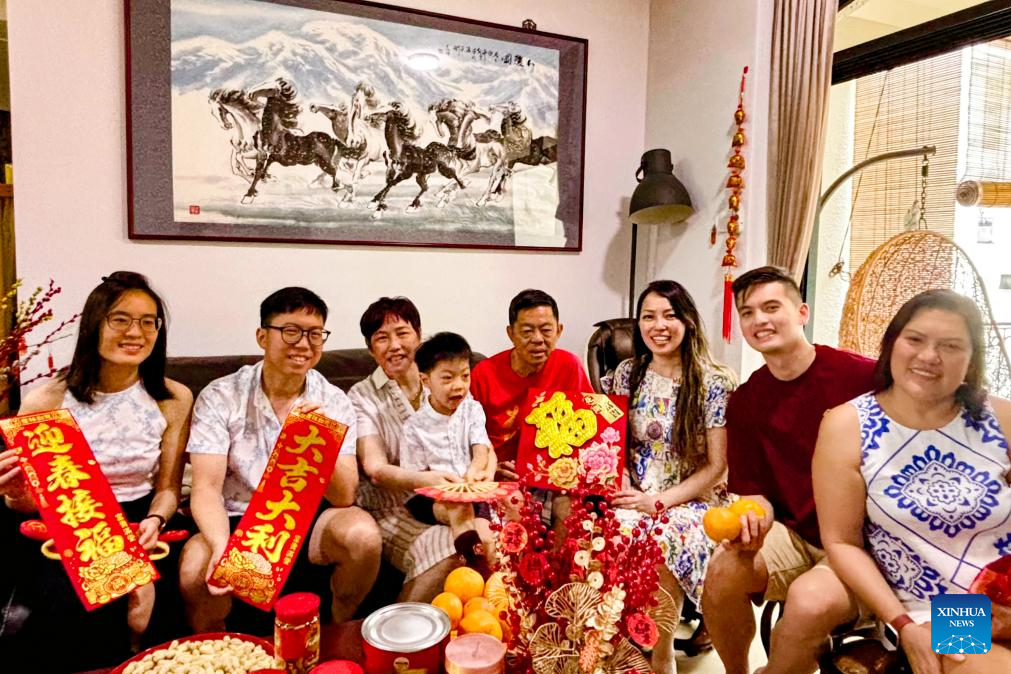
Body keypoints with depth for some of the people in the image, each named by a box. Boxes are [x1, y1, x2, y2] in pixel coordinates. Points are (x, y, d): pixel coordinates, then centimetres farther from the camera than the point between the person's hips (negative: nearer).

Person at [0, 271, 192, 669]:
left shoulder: (174, 400, -2)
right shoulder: (46, 401, -4)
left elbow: (168, 486, 3)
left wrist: (154, 520, -18)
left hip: (138, 525, 1)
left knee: (141, 600, -25)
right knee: (70, 606, -27)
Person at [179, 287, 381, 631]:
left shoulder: (334, 402, -3)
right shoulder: (220, 397, -6)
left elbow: (344, 496, -10)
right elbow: (206, 489, -13)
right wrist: (221, 547, -33)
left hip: (309, 521, 1)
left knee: (362, 532, -27)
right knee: (196, 566, -31)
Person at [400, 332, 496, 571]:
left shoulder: (472, 409, 6)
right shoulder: (415, 426, -4)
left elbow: (482, 449, -5)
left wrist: (475, 471, -29)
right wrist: (446, 484, -22)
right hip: (432, 498, -2)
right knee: (460, 508, -32)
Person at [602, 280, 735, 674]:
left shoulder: (714, 383, -5)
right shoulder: (627, 374, 7)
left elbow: (717, 466, -6)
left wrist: (659, 502, -15)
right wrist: (622, 488, -6)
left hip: (692, 500, -2)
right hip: (634, 497, 3)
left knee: (663, 543, -34)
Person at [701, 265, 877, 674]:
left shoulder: (864, 377, -14)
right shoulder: (744, 401, 3)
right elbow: (754, 490, 5)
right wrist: (755, 518, -17)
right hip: (795, 536, 4)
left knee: (810, 599, -31)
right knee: (723, 570, -22)